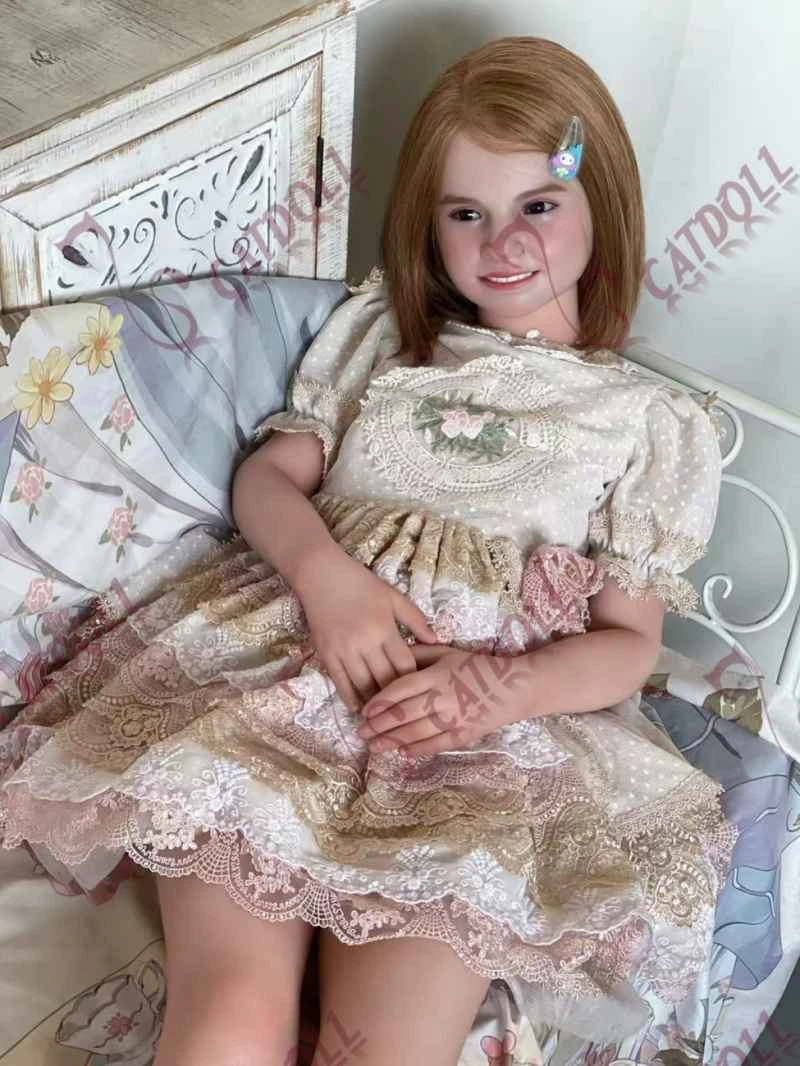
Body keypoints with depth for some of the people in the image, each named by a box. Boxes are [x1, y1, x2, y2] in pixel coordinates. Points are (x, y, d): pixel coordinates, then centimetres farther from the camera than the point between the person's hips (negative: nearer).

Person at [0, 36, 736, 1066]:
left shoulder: (654, 421, 15)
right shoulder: (377, 326, 22)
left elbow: (627, 642, 9)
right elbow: (268, 476, 15)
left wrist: (501, 690, -13)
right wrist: (327, 573, -8)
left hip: (496, 719, -1)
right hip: (294, 639, 1)